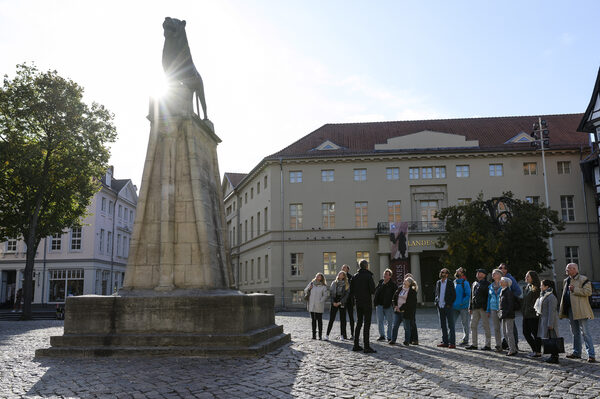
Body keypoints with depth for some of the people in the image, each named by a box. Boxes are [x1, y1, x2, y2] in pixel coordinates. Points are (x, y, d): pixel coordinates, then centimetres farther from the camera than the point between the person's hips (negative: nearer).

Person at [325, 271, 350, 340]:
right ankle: (327, 335, -1)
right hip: (334, 303, 0)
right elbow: (330, 293, 4)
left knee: (343, 319, 3)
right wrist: (333, 302, -7)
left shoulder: (346, 285, 3)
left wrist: (340, 302, -10)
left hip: (342, 303, 0)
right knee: (331, 319, -3)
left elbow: (346, 295, -2)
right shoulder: (334, 283, 6)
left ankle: (343, 335, 11)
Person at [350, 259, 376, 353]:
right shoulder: (368, 276, -11)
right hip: (367, 302, -6)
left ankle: (356, 345, 16)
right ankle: (366, 347, -6)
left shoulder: (355, 276, 5)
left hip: (358, 302, 6)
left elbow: (351, 291, 4)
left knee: (358, 323, 14)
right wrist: (371, 292, 5)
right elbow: (373, 290, -16)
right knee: (367, 324, -4)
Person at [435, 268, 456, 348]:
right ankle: (445, 342, 16)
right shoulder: (438, 282, 12)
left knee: (450, 325, -3)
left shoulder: (450, 283, -4)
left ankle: (452, 343, 0)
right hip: (440, 307, 5)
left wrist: (449, 304, -11)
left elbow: (454, 295, -5)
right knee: (443, 325, 9)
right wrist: (436, 302, 6)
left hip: (448, 307, -5)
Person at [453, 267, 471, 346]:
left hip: (463, 307, -6)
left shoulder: (465, 283, -8)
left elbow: (468, 295, -12)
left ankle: (465, 340, 12)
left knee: (465, 324, 4)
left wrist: (462, 303, -17)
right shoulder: (454, 282, 11)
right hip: (454, 307, 6)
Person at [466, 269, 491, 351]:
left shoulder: (487, 284, -5)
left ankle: (488, 345, 6)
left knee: (486, 326, -1)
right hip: (475, 308, 7)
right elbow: (472, 296, 20)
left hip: (483, 308, -7)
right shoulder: (474, 284, 16)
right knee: (473, 325, 6)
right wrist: (470, 308, 16)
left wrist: (488, 310, -14)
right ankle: (474, 344, 13)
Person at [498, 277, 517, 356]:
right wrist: (500, 312, 13)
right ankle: (512, 348, 20)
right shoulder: (502, 292, 14)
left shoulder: (509, 292, -14)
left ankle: (512, 350, 0)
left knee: (509, 332, -6)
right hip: (504, 315, 10)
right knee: (505, 332, 12)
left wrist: (504, 314, -20)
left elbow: (510, 305, -17)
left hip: (509, 316, -10)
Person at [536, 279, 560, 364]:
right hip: (544, 319, 10)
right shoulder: (543, 295, 14)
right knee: (547, 338, 11)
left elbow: (552, 311, -20)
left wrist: (550, 323, -21)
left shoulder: (551, 297, -16)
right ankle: (553, 356, 18)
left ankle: (555, 357, 0)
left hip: (550, 320, -10)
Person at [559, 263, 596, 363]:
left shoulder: (583, 279, -6)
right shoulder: (566, 281, 18)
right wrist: (562, 311, 17)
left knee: (585, 332, -8)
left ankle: (591, 355, -6)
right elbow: (564, 295, 23)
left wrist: (574, 290, -18)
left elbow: (588, 292, -17)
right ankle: (577, 353, 22)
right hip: (570, 310, 8)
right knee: (575, 333, 14)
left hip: (580, 310, -8)